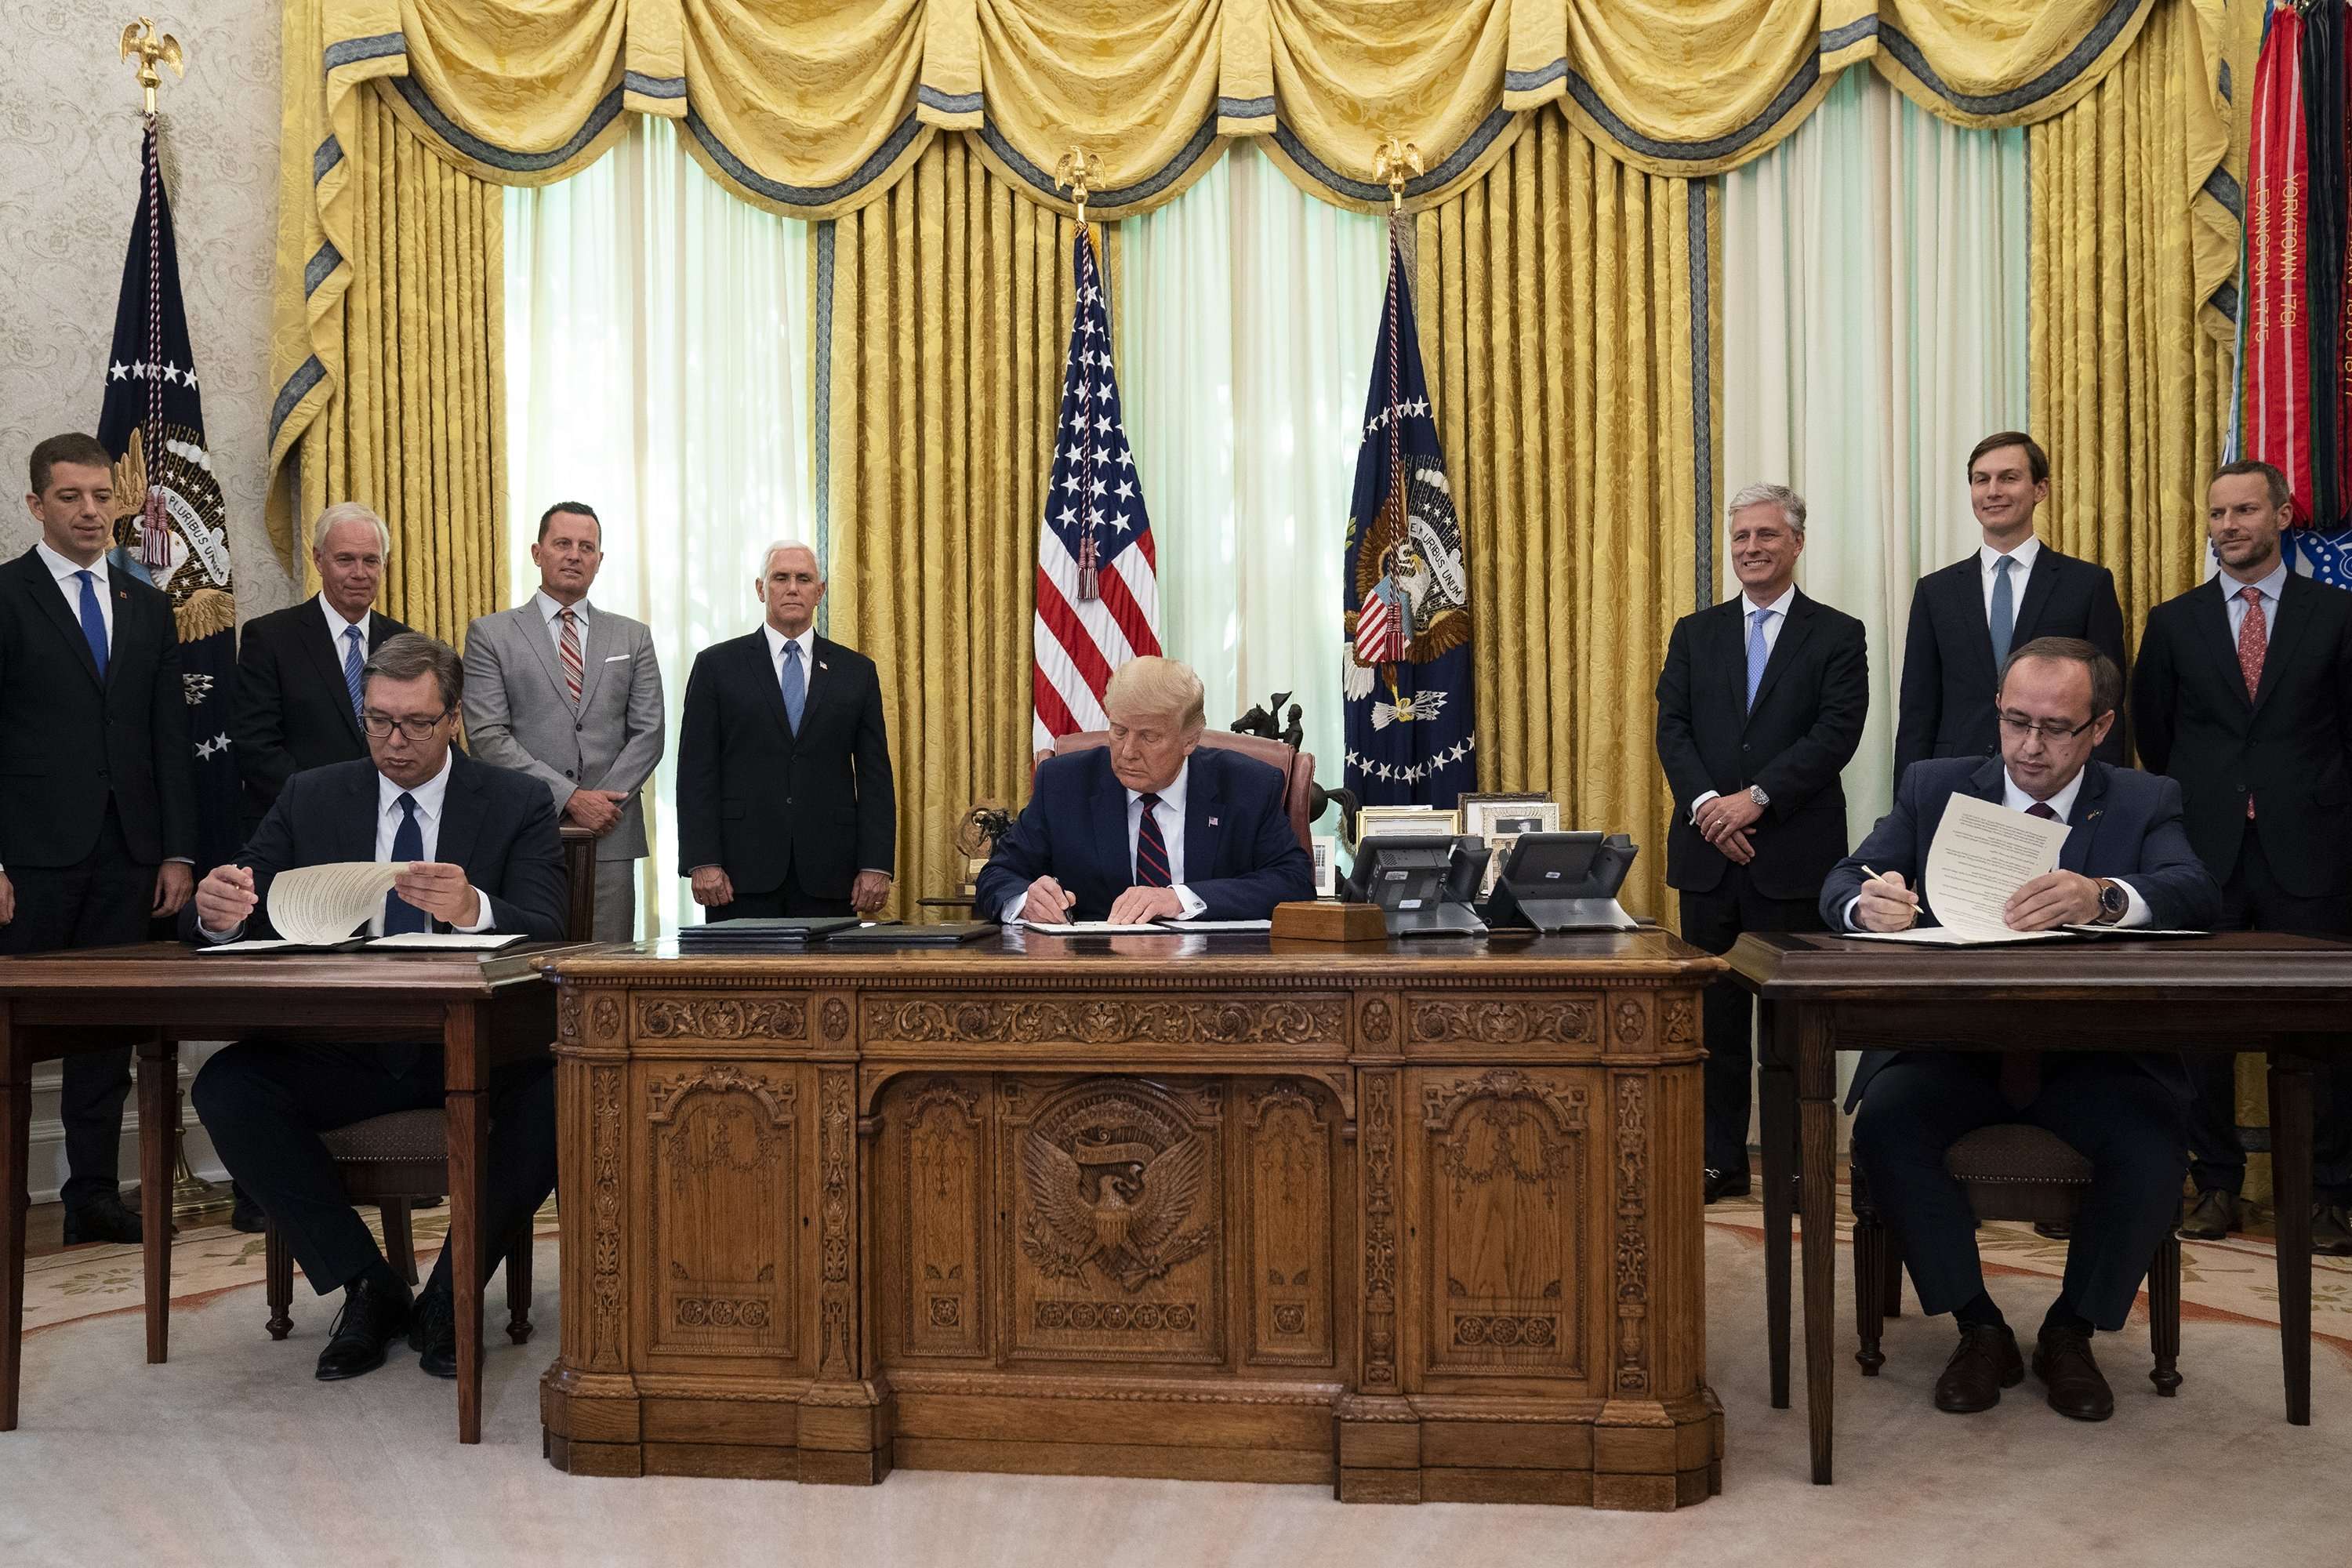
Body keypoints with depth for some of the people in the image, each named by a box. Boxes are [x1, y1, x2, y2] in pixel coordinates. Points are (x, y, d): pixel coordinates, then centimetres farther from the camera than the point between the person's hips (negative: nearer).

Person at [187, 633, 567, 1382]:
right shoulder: (310, 798, 8)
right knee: (226, 1088, -24)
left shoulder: (519, 803, 0)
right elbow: (218, 925, 3)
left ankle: (451, 1294, -10)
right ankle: (368, 1287, -8)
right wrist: (217, 911, -23)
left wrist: (474, 909, -36)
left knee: (560, 1088, -32)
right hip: (343, 1051, 3)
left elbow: (545, 934, -13)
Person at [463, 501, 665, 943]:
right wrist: (570, 798, -11)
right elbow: (487, 737, -4)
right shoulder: (490, 634, 6)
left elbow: (648, 732, 7)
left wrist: (604, 802, -7)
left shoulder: (632, 637, 14)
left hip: (611, 837, 2)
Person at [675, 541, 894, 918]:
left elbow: (875, 775, 7)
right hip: (742, 869, -1)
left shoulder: (856, 671, 11)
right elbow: (697, 771, 1)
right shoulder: (716, 665, 6)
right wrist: (702, 862, -8)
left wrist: (876, 866, -2)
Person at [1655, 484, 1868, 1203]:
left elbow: (1837, 733, -8)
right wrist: (1705, 804, -12)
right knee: (1714, 1011, 7)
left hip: (1795, 854, -3)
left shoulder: (1837, 635, 4)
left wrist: (1757, 798, -17)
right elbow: (1672, 729, 4)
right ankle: (1720, 1158, 16)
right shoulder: (1695, 633, 13)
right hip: (1708, 851, 3)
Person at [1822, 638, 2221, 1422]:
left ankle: (2071, 1334, 1)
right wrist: (1870, 902, -29)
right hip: (1951, 1044, 0)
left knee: (2150, 1151, -28)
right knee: (1885, 1125, -28)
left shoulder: (2144, 803, 5)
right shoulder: (1934, 787, 7)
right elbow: (1842, 884, -2)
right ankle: (1978, 1329, -4)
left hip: (2094, 1056, 0)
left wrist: (2103, 897, -38)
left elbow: (2197, 894, -15)